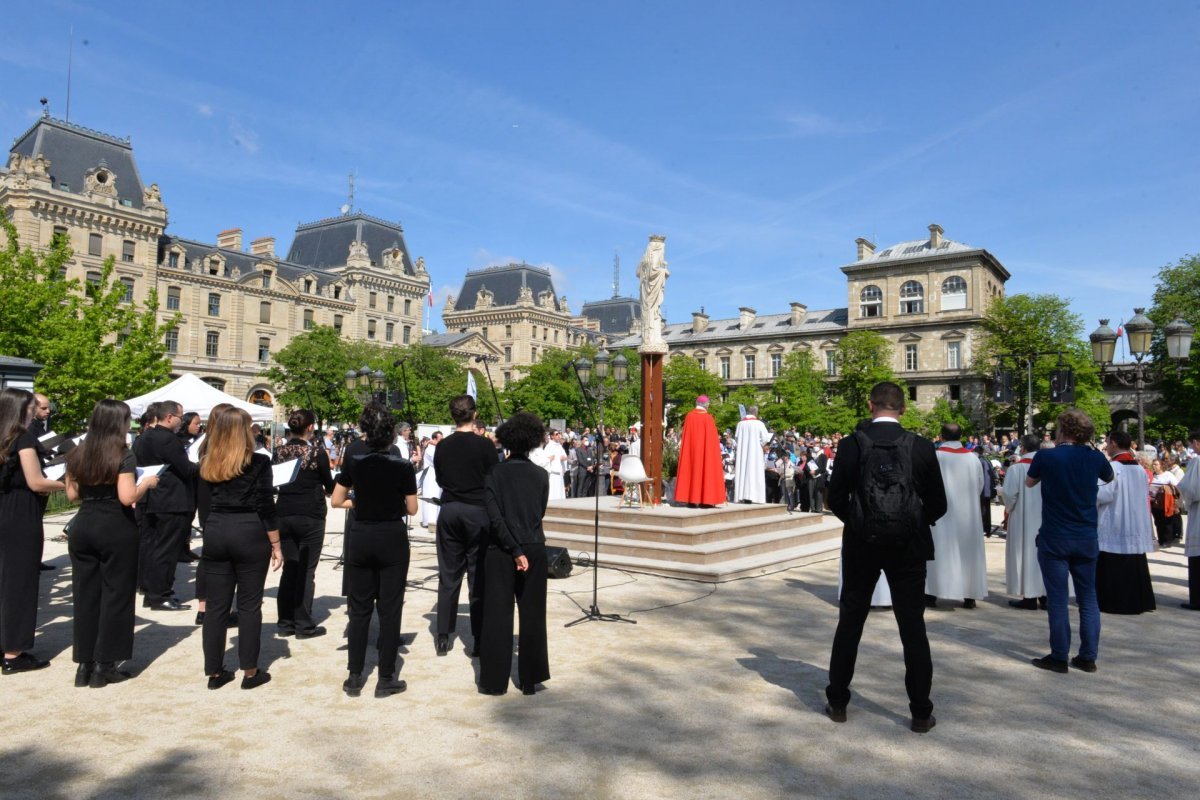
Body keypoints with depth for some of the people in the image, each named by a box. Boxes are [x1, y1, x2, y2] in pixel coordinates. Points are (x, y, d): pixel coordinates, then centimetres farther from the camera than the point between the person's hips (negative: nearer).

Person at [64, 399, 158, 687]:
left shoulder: (77, 454, 5)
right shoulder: (124, 455, -13)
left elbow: (72, 494, 11)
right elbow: (127, 498, -20)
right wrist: (147, 482, -3)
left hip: (82, 528, 6)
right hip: (116, 530, -6)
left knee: (85, 595, 12)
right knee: (115, 595, 5)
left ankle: (84, 664, 18)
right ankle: (103, 666, 9)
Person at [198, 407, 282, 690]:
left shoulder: (207, 463, 5)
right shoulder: (258, 462, -9)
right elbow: (266, 507, -10)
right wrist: (276, 545, -5)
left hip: (215, 534, 4)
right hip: (249, 534, -4)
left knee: (216, 605, 10)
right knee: (249, 605, 5)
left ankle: (215, 672, 18)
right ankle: (250, 672, 11)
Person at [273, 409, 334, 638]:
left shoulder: (279, 452, 1)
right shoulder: (317, 452, -11)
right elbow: (330, 485, -1)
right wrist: (323, 491, 22)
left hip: (284, 514, 4)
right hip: (310, 516, -4)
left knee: (289, 568, 13)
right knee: (306, 571, 3)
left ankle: (285, 623, 18)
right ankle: (303, 625, 7)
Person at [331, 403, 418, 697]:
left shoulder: (353, 463, -5)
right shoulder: (403, 466, -11)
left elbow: (337, 501, 1)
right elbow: (412, 509, -5)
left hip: (360, 537, 3)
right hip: (392, 538, -2)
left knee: (360, 608, 12)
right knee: (389, 609, 5)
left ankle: (354, 678, 17)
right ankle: (386, 679, 11)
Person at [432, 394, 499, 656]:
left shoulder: (443, 446, 0)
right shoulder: (484, 445, -11)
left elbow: (440, 478, 11)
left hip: (449, 511, 3)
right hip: (477, 512, -3)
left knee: (448, 576, 10)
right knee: (478, 576, 4)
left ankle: (443, 637, 15)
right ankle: (479, 639, 8)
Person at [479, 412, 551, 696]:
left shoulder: (495, 473, -6)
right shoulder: (541, 475, 0)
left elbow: (494, 517, -14)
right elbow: (541, 513, 8)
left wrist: (515, 550, -13)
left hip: (500, 551, -1)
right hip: (535, 549, 2)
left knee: (497, 615, 8)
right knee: (532, 615, 10)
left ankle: (495, 680, 14)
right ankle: (529, 679, 16)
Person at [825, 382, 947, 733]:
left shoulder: (851, 445, -9)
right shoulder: (922, 447, -7)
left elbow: (836, 500, -5)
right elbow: (938, 505, -2)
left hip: (861, 545, 0)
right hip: (908, 547, 0)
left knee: (849, 623, 12)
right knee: (913, 627, 9)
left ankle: (837, 702, 21)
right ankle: (921, 713, 15)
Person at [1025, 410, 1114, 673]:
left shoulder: (1046, 456, -11)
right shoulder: (1095, 457, -3)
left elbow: (1029, 482, 8)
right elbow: (1109, 477, 21)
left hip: (1054, 539, -3)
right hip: (1087, 538, 3)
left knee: (1057, 599, 3)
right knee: (1088, 598, 12)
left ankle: (1059, 657, 7)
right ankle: (1088, 657, 16)